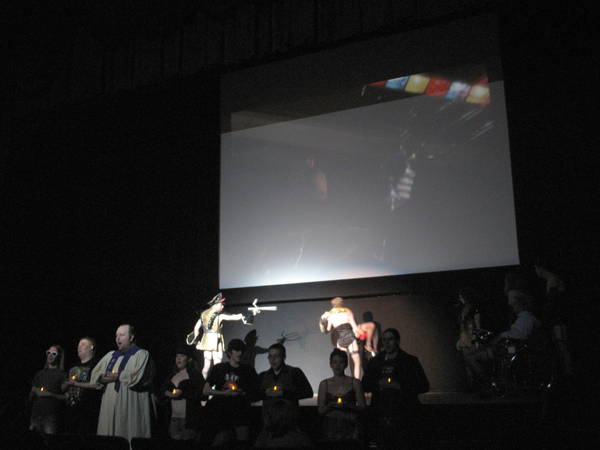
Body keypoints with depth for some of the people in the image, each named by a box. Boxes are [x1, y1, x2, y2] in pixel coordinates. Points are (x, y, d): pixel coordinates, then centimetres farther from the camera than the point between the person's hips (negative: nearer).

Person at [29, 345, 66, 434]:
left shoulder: (62, 375, 1)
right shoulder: (39, 374, 17)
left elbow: (66, 397, -6)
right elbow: (31, 394, 20)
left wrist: (50, 394, -15)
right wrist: (34, 391, -1)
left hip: (51, 415, -5)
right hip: (36, 413, 5)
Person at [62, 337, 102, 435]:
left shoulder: (95, 365, -1)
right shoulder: (74, 367, 22)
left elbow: (97, 385, -14)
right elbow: (63, 388, 27)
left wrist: (76, 383, -12)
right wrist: (66, 384, 4)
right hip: (70, 410, 7)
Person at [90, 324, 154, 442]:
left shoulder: (141, 354, 1)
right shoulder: (111, 355, 19)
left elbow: (136, 376, -14)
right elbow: (95, 374, 12)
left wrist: (116, 376, -4)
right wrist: (103, 378, -10)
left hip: (130, 407, -5)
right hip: (109, 406, 6)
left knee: (128, 436, -7)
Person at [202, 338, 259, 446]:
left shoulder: (249, 371, 14)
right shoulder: (219, 368, 14)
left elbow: (254, 396, 12)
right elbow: (205, 391, 7)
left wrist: (242, 394, -7)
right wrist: (225, 393, -4)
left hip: (239, 409, 1)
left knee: (243, 437, -20)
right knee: (223, 438, -19)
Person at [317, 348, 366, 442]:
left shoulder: (354, 382, 7)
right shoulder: (324, 384, 10)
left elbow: (363, 406, 3)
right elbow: (320, 411, 8)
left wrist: (348, 406, -13)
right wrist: (330, 406, -11)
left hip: (350, 427, -1)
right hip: (331, 428, 1)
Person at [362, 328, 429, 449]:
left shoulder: (410, 361, 5)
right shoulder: (375, 362, 15)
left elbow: (423, 386, -1)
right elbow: (365, 385, 13)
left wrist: (399, 386, -11)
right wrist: (379, 384, -7)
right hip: (381, 415, 3)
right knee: (384, 445, 1)